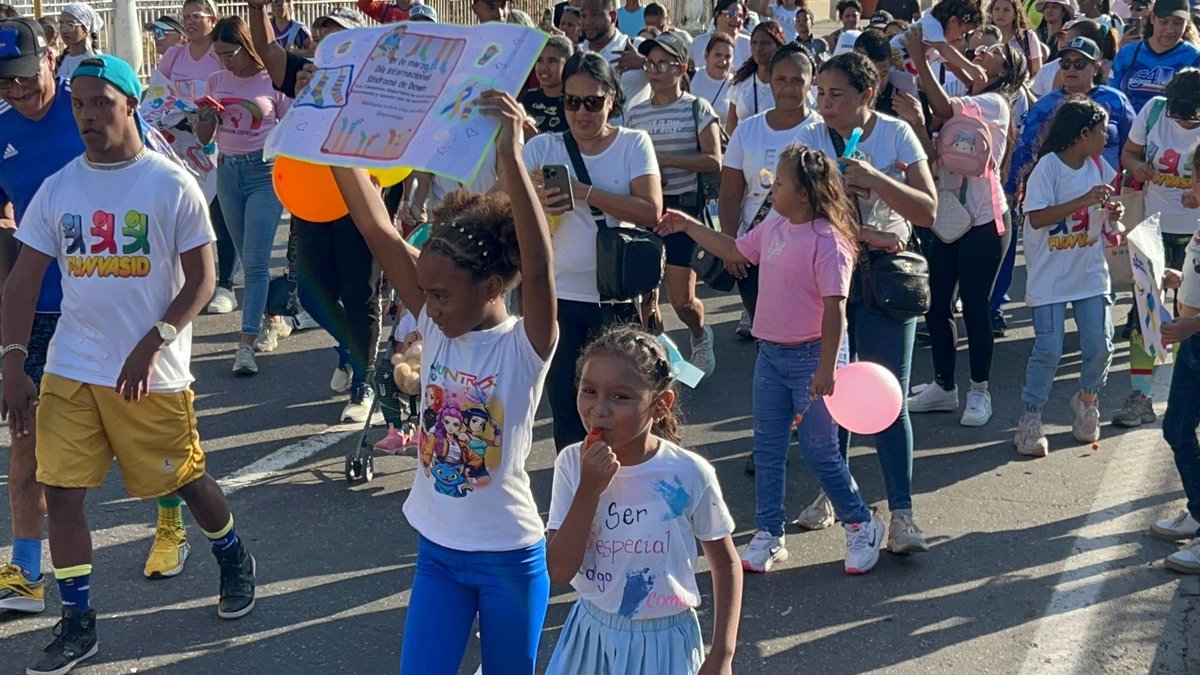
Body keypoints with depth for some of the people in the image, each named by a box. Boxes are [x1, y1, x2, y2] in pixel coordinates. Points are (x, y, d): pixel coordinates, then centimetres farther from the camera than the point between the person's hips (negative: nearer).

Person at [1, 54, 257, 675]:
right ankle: (77, 624, 12)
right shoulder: (57, 190, 4)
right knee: (60, 489, -1)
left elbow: (200, 281, -7)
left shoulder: (172, 186, -7)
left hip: (151, 372, -3)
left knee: (186, 478, 9)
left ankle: (234, 560, 39)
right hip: (69, 370, 4)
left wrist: (152, 343, -19)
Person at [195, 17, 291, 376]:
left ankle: (246, 344, -14)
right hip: (228, 172, 5)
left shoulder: (272, 82, -5)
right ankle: (272, 320, 30)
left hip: (265, 173, -5)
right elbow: (205, 137, 11)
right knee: (249, 260, 12)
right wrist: (205, 117, -9)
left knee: (255, 261, -11)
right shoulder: (216, 81, 7)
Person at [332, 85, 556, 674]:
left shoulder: (524, 347, -17)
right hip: (437, 550, 4)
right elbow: (378, 231, -12)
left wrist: (511, 156, -47)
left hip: (509, 556, -4)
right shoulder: (435, 327, -4)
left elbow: (538, 266, -37)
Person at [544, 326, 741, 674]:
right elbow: (559, 572, -14)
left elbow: (725, 564, -3)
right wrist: (589, 491, -23)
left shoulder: (689, 474, -16)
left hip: (663, 642, -2)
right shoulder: (572, 463, -11)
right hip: (591, 631, 2)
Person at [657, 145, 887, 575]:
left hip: (811, 356, -8)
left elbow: (835, 308, -22)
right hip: (770, 352, 8)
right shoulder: (773, 226, 5)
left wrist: (826, 369, -26)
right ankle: (768, 536, 22)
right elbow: (734, 252, 23)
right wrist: (688, 226, 22)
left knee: (819, 451, 0)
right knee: (767, 449, 11)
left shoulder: (827, 241, -20)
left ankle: (862, 527, 20)